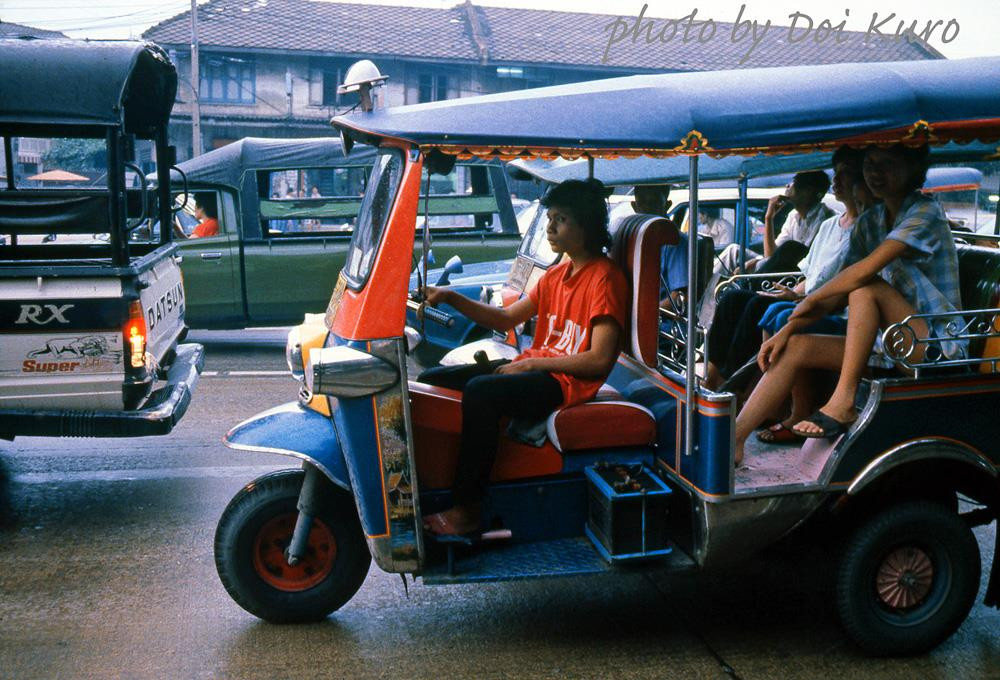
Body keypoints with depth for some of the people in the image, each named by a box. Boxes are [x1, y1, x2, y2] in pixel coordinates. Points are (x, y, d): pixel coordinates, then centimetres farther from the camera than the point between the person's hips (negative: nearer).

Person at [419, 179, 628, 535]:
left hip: (568, 382, -9)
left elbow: (600, 359, -19)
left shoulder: (605, 278, -11)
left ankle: (467, 509, -23)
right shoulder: (557, 274, 17)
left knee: (480, 391, -33)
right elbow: (505, 319, 18)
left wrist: (531, 363, -14)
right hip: (533, 366, 9)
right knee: (431, 381, 1)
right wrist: (450, 298, 6)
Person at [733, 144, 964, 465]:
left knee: (866, 289, -29)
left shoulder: (925, 212, -12)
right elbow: (839, 291, 7)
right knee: (795, 346, -8)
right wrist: (788, 328, -6)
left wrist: (810, 300, -10)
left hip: (938, 345, -7)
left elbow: (864, 272, -24)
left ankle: (843, 404, -26)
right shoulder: (869, 221, 11)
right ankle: (733, 440, -13)